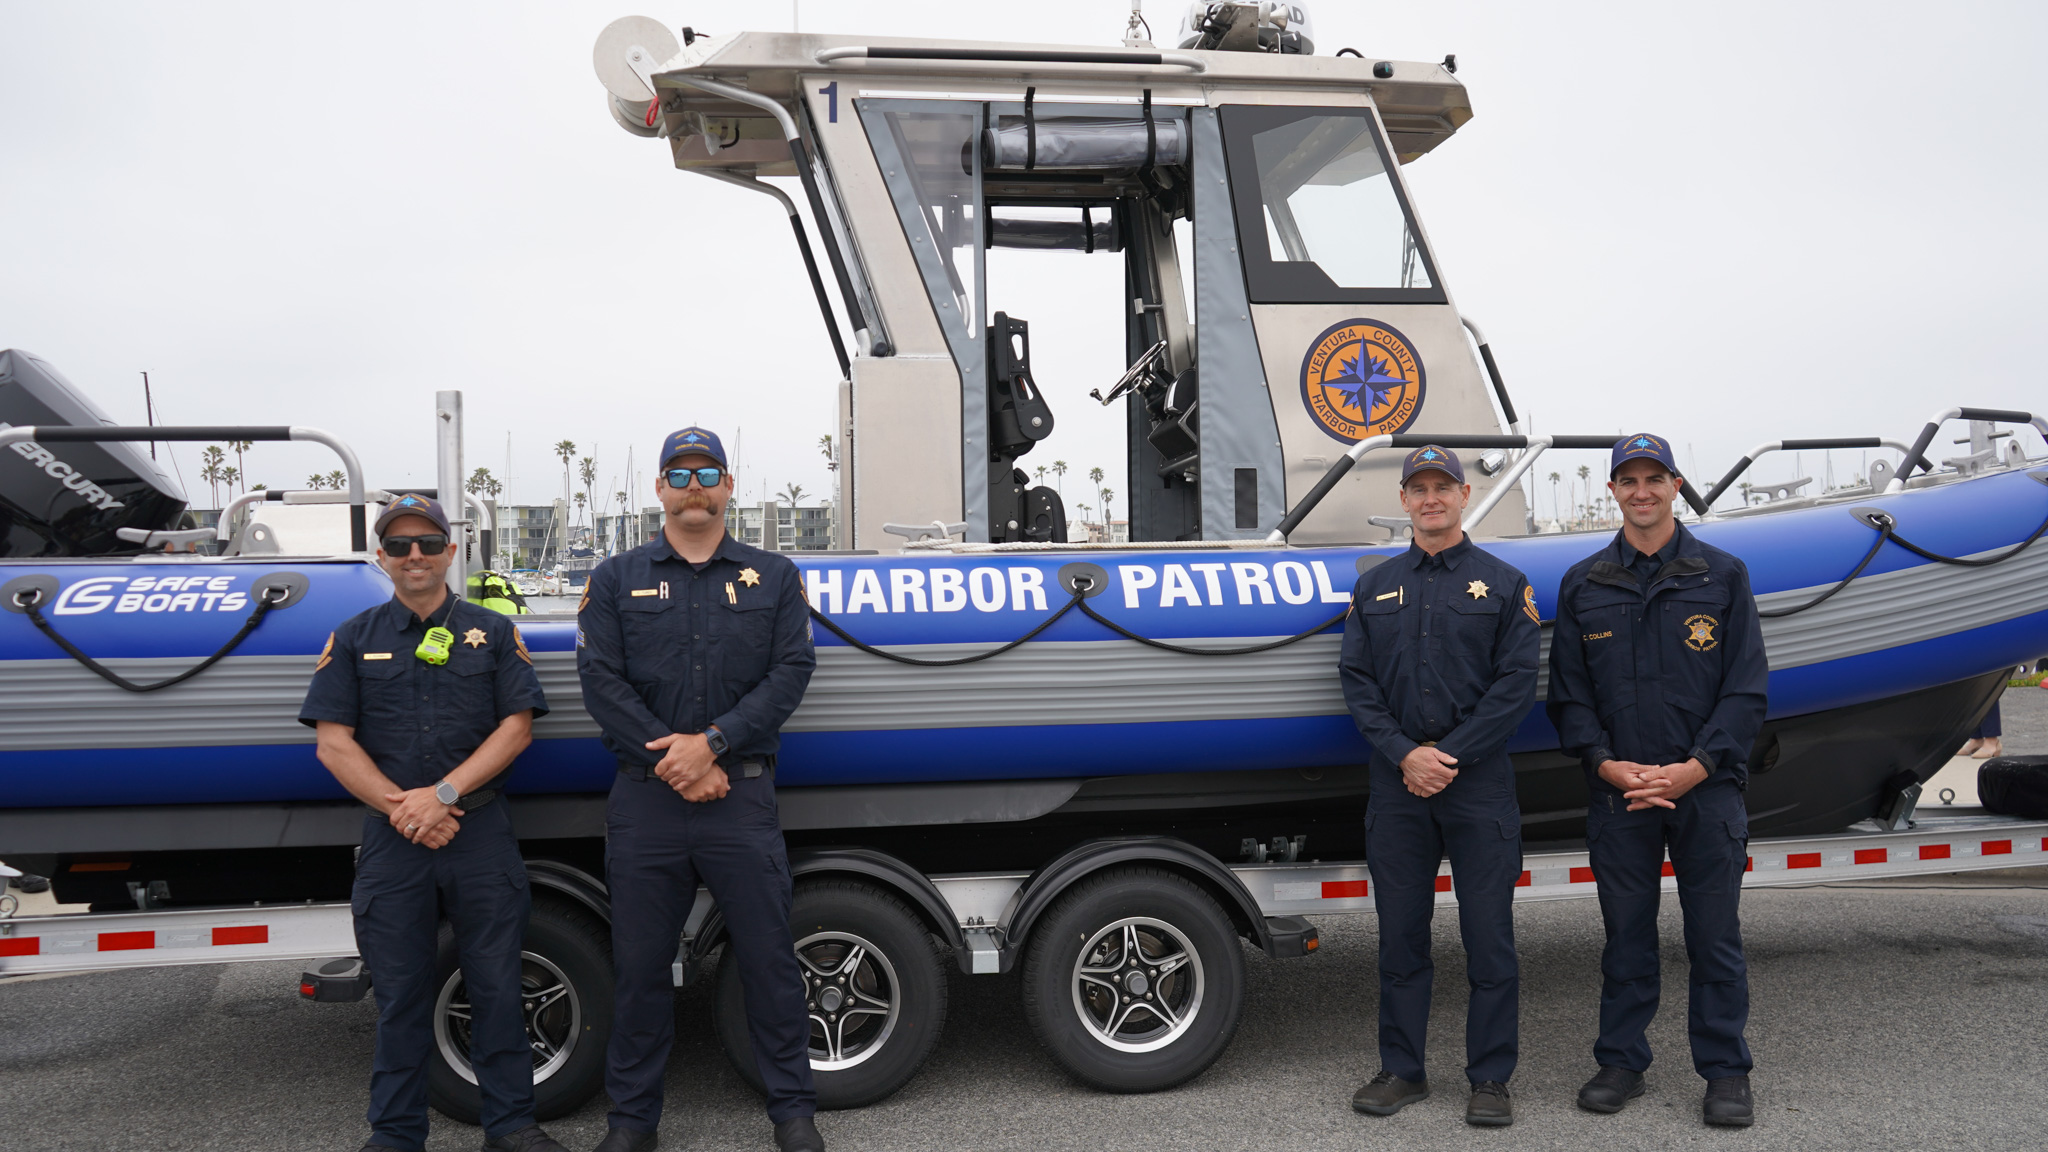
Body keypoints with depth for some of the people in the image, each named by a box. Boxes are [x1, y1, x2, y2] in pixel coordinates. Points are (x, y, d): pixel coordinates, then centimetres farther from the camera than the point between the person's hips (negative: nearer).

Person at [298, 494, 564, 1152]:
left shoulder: (492, 633, 7)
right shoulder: (354, 639, 9)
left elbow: (517, 726, -1)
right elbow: (333, 742, 2)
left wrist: (443, 793, -13)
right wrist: (403, 808, -10)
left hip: (482, 833, 0)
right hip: (390, 842, 1)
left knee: (496, 986, 4)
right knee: (400, 995, 8)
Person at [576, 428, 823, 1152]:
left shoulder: (774, 577, 10)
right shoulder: (616, 580, 9)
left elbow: (791, 671, -1)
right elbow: (601, 682, -1)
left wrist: (712, 743, -13)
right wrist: (674, 762, -11)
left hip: (741, 794, 0)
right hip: (645, 800, 1)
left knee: (769, 956, 3)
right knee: (640, 963, 8)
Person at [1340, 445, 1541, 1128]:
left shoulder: (1504, 584, 5)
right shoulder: (1374, 589, 12)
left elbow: (1516, 685, -3)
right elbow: (1357, 683, 6)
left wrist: (1450, 755, -12)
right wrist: (1405, 755, -9)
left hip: (1479, 784, -2)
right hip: (1397, 785, 2)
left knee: (1489, 936, 1)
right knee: (1400, 935, 8)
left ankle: (1490, 1079, 12)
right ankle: (1402, 1071, 19)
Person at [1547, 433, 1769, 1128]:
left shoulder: (1722, 576, 5)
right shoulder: (1583, 586, 8)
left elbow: (1746, 688, 1)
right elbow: (1568, 694, 8)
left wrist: (1694, 768, -10)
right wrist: (1605, 764, -8)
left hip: (1706, 788, -1)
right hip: (1617, 790, 1)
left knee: (1715, 937, 4)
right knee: (1626, 934, 9)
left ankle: (1725, 1072, 16)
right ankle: (1621, 1063, 20)